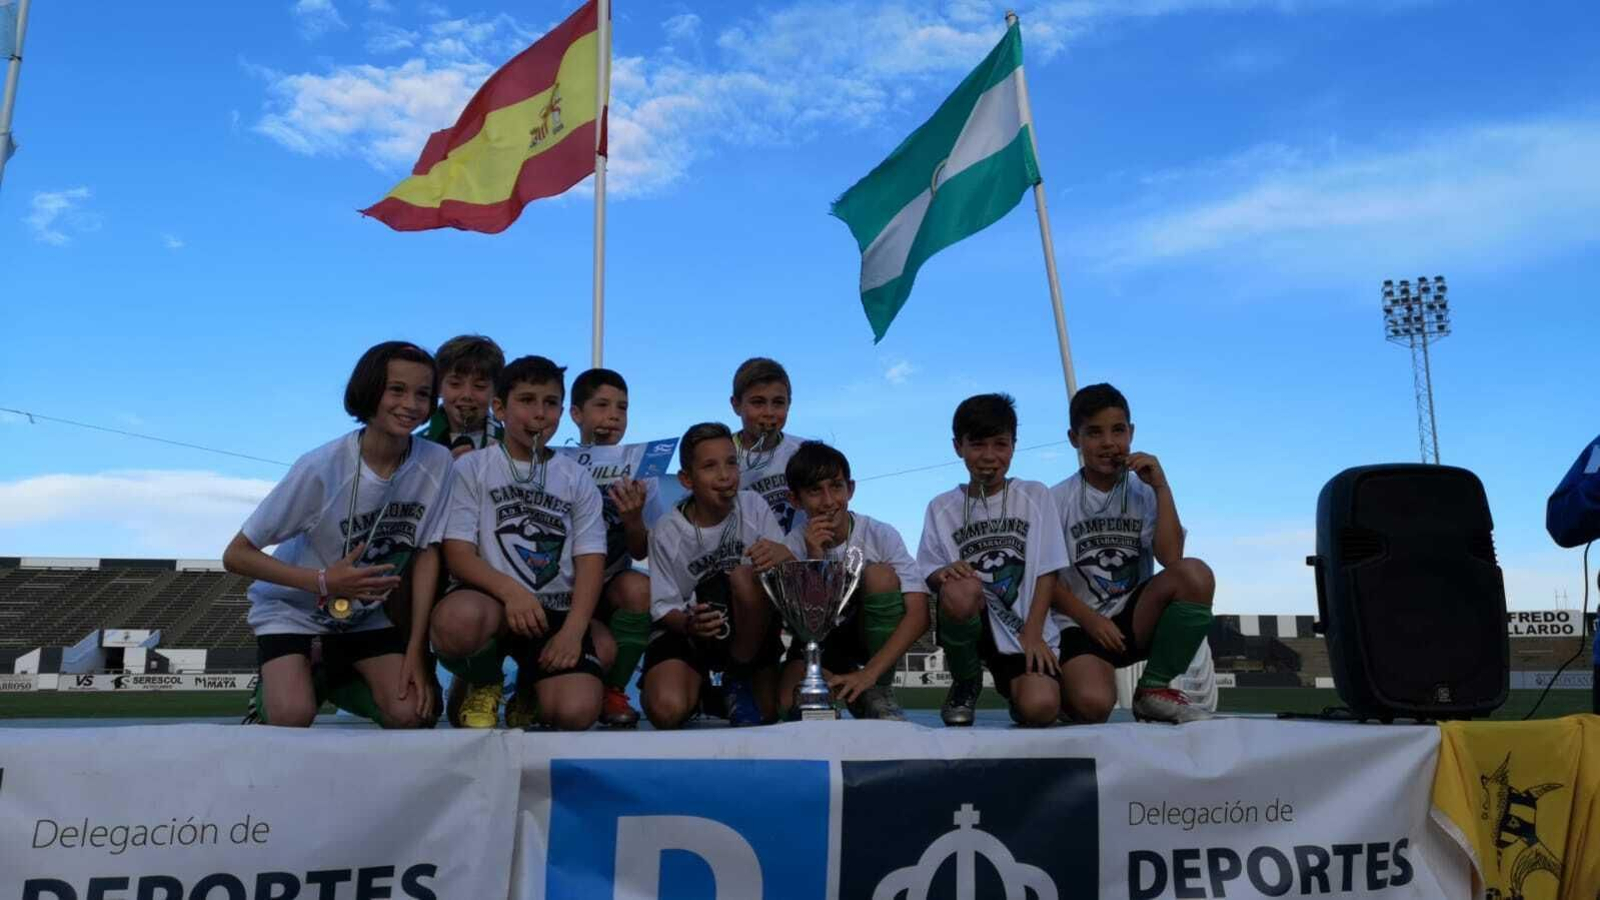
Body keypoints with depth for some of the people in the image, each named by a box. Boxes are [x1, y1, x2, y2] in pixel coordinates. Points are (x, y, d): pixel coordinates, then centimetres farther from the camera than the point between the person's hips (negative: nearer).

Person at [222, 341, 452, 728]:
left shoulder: (436, 463, -18)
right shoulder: (321, 467, -25)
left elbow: (427, 554, -9)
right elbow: (236, 555, -18)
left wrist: (415, 651, -12)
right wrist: (323, 581, -30)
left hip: (368, 616, 3)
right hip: (294, 611, -2)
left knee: (413, 714, -16)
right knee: (294, 717, -25)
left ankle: (341, 680, 14)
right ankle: (273, 692, 11)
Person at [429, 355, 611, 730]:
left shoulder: (577, 479, 11)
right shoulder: (471, 468, 5)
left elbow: (590, 561, 3)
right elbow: (458, 554, -5)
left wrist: (573, 631, -14)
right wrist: (510, 590, -25)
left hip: (554, 610, 2)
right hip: (490, 600, -1)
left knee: (576, 713, -24)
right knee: (458, 619, -39)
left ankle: (530, 689, 16)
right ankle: (483, 684, -1)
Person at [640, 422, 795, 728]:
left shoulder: (753, 506, -8)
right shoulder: (667, 531, -9)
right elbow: (664, 607, -6)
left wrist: (784, 556, -38)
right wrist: (688, 623, -30)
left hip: (748, 625, 1)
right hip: (687, 627, -1)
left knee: (746, 575, -32)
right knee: (667, 711, -27)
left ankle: (739, 678, -6)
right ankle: (702, 684, 12)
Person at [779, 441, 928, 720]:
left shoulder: (881, 535, -19)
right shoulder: (794, 546, -15)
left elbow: (918, 615, -26)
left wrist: (869, 674, -34)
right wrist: (814, 560, -32)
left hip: (874, 635, 0)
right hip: (819, 641, 1)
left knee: (879, 574, -29)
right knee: (790, 702, -28)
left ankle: (879, 690, -15)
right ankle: (853, 693, 3)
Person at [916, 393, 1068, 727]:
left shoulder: (1035, 496, 6)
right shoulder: (942, 508, 7)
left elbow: (1046, 572, 2)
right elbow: (931, 576, 3)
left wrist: (1032, 633, -9)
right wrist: (945, 574, -21)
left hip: (1023, 629, 0)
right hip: (971, 623, 1)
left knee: (1039, 709, -27)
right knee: (960, 591, -35)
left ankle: (1014, 684, 14)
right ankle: (965, 683, -5)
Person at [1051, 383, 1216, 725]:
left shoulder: (1144, 493, 3)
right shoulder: (1058, 500, -2)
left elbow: (1171, 559, -12)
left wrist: (1161, 488, -13)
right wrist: (1090, 620, -14)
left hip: (1135, 618, 3)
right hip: (1080, 626, -3)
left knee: (1195, 574, -27)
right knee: (1092, 706, -34)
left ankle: (1155, 690, -10)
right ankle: (1067, 683, 7)